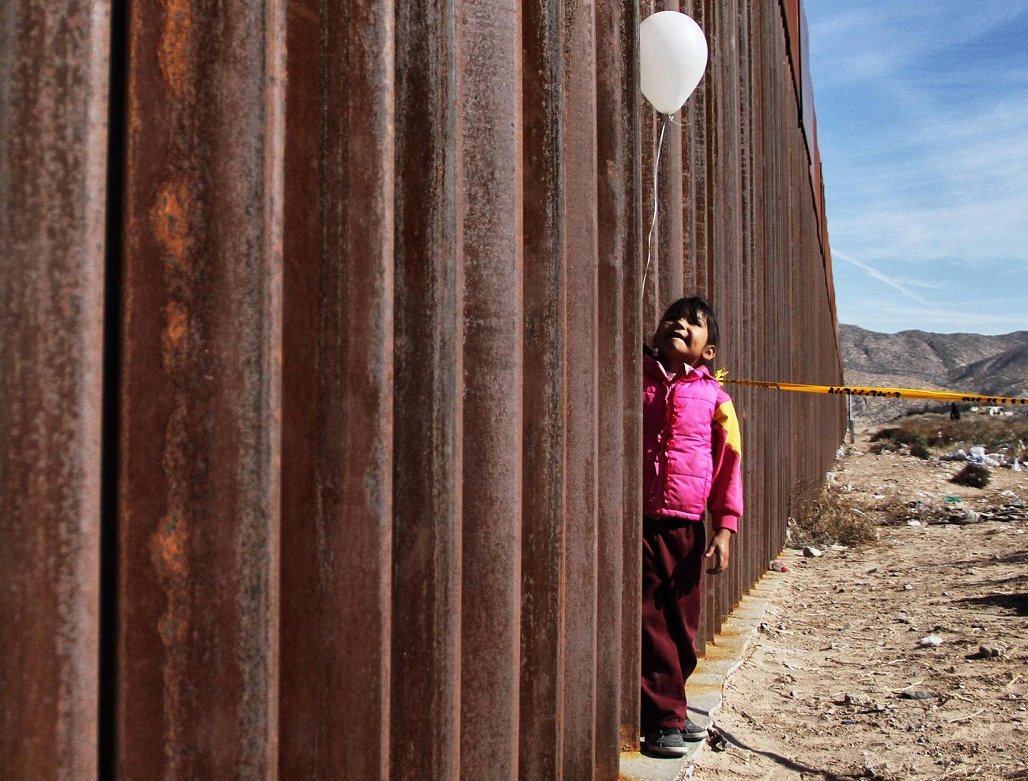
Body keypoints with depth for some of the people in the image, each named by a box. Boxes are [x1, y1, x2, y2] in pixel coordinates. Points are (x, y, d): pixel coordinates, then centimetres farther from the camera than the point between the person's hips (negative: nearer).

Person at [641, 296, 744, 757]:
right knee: (649, 622, 0)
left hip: (686, 528, 2)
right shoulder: (633, 376, 3)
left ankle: (665, 707, 26)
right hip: (638, 522, -2)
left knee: (682, 625, 10)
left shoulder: (713, 397, 4)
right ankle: (664, 718, 10)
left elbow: (730, 463, 6)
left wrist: (725, 528, 2)